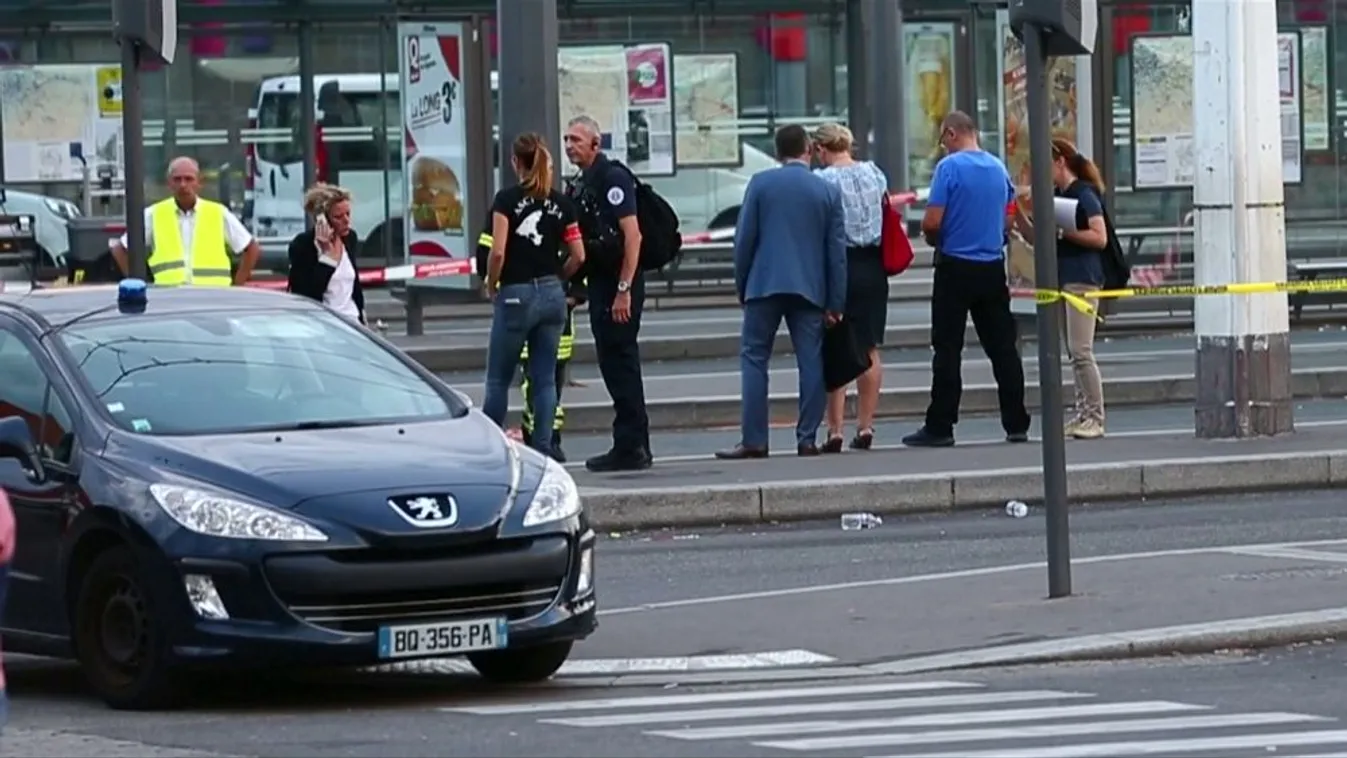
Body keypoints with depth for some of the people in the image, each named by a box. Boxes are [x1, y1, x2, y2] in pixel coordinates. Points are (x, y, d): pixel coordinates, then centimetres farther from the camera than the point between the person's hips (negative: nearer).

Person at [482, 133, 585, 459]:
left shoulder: (507, 199, -9)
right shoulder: (560, 203, 4)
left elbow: (498, 252, -16)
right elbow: (578, 256, 3)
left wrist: (491, 286, 0)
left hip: (516, 294, -4)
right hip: (552, 295, 4)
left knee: (498, 379, 6)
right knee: (545, 378, 7)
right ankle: (543, 450, 4)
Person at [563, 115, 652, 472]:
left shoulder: (613, 178, -13)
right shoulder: (579, 185, 16)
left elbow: (632, 234, -19)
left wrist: (624, 290, -23)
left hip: (619, 283, -10)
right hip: (599, 282, 10)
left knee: (621, 361, -8)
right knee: (612, 363, 11)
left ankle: (631, 447, -6)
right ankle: (634, 446, 16)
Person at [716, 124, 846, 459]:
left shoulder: (760, 183, 0)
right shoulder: (828, 192, 4)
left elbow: (744, 238, -1)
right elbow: (836, 249, 4)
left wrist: (742, 286, 9)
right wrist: (835, 302, 8)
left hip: (765, 284, -1)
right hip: (810, 288, 1)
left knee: (754, 358, 2)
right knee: (811, 362, 4)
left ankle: (754, 440, -5)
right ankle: (807, 439, 1)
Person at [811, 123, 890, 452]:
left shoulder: (824, 180, -10)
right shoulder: (874, 174, 6)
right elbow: (887, 215, 13)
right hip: (873, 266, 5)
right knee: (869, 349, 10)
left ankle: (835, 430, -5)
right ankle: (865, 427, 12)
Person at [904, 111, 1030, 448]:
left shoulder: (949, 167, -12)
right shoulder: (999, 168, 7)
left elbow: (932, 222, -15)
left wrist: (933, 238, 5)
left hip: (956, 267, -5)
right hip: (993, 266, 5)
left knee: (947, 350, -2)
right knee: (1002, 347, 8)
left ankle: (940, 426, -2)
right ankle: (1016, 423, 8)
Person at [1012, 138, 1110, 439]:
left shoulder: (1084, 194, -8)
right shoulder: (1056, 197, 16)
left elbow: (1100, 238, -14)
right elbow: (1034, 236, 19)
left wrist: (1064, 231, -17)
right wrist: (1017, 211, 7)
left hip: (1082, 278, -9)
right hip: (1060, 277, 9)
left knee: (1081, 351, -10)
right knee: (1073, 352, 8)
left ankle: (1095, 418, -7)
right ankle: (1083, 414, 11)